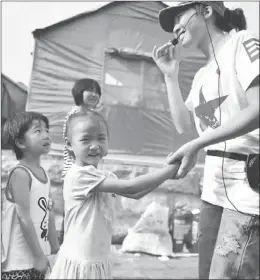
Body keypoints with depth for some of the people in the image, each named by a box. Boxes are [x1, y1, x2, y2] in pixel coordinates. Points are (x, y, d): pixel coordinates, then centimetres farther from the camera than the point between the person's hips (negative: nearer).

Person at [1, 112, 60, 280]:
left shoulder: (43, 173, 7)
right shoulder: (20, 174, -18)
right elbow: (24, 218, -20)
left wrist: (56, 249, 15)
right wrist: (39, 256, -17)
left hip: (39, 256, 7)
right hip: (19, 262, -7)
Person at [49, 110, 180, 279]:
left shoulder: (106, 177, 6)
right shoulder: (79, 175, -23)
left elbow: (136, 194, 9)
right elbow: (129, 188, -27)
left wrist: (167, 172, -3)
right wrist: (171, 170, -22)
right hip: (81, 262, -8)